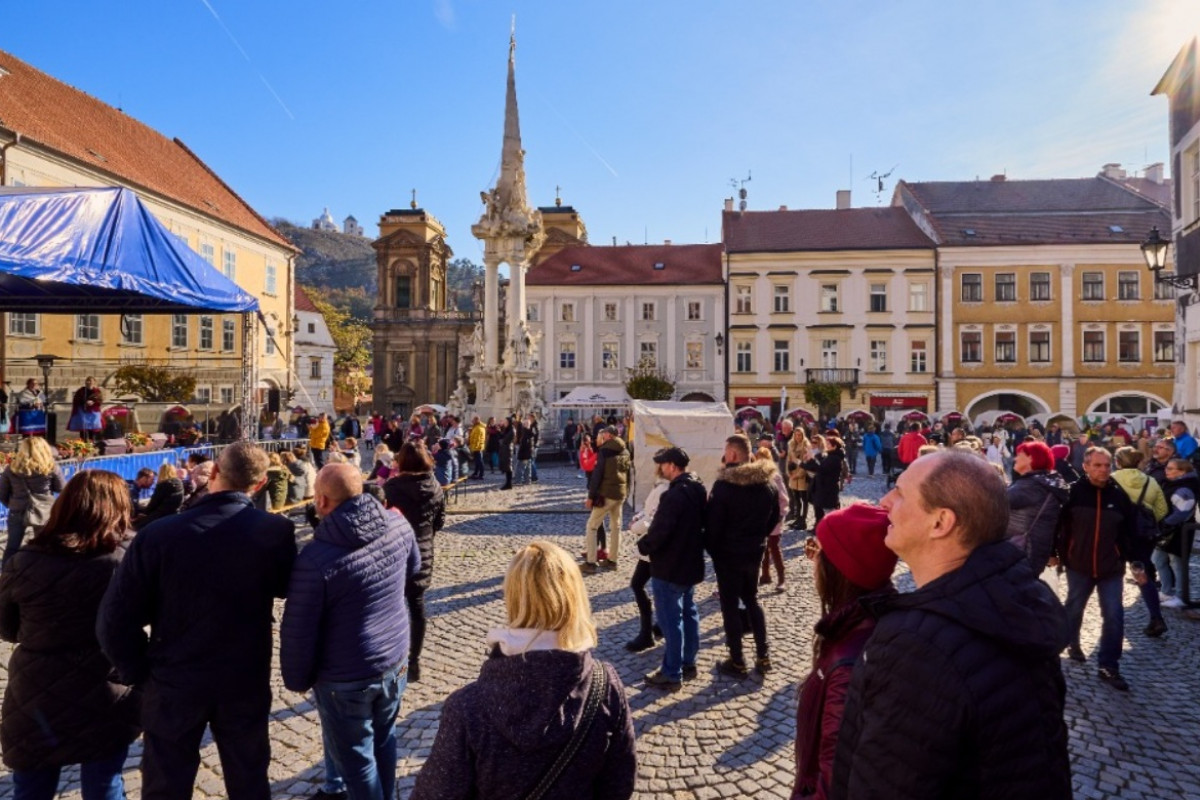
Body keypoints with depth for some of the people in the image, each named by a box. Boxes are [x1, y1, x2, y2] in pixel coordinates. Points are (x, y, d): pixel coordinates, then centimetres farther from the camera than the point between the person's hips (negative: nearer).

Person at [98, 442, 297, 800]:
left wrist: (140, 673, 3)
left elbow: (115, 620, -12)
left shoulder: (158, 534, -18)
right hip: (247, 683, 1)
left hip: (174, 685, 0)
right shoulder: (277, 531, -17)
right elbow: (287, 587, 3)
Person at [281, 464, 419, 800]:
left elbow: (298, 633, -16)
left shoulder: (316, 559, -26)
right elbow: (413, 567, 11)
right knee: (383, 740, 25)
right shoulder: (397, 524, -10)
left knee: (356, 759, 15)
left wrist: (297, 680, 1)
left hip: (346, 679, -5)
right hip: (395, 661, 6)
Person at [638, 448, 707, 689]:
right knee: (688, 613, 18)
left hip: (669, 566, -10)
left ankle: (672, 674, 10)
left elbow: (659, 531, -26)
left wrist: (643, 546, -9)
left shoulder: (674, 494, -26)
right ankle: (688, 663, 31)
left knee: (670, 619, 0)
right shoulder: (698, 490, 5)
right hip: (690, 562, 10)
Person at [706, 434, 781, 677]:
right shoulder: (767, 482, 0)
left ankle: (737, 662, 13)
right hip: (754, 551, 6)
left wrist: (711, 548, -1)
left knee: (730, 605, 5)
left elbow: (713, 522, -16)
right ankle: (763, 656, 23)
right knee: (752, 600, 21)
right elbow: (774, 517, 10)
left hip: (728, 553, -6)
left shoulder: (724, 484, -19)